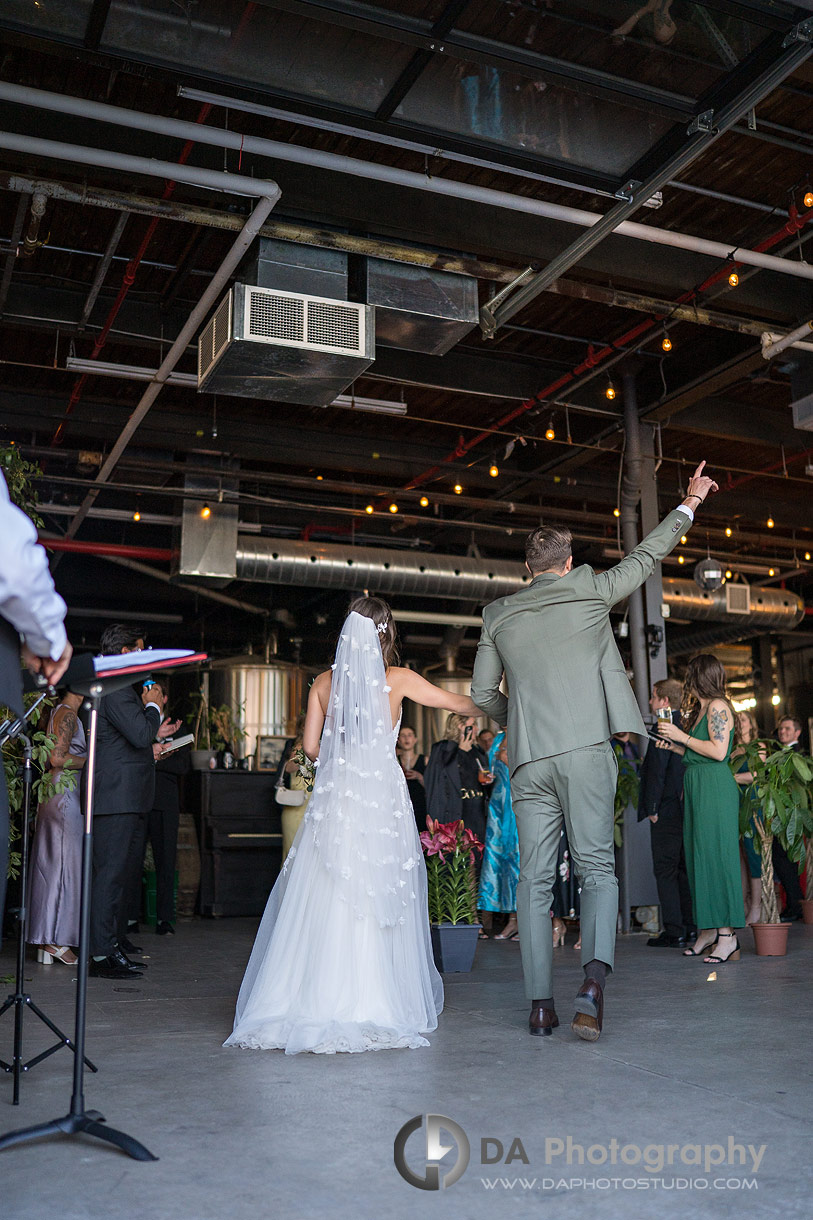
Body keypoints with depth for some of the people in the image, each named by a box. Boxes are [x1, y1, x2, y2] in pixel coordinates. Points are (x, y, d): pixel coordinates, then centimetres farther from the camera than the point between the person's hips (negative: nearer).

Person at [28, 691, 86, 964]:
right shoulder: (67, 714, -10)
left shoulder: (57, 713, 18)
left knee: (50, 865, 8)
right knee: (66, 863, -6)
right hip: (65, 796, -10)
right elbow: (57, 758, -18)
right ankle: (56, 940, -3)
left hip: (53, 796, 10)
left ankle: (45, 941, 11)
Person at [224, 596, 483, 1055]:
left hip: (333, 799, 2)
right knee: (378, 903, 5)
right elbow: (462, 704, 8)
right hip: (382, 798, -2)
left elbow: (311, 747, 9)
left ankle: (310, 1003, 8)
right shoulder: (397, 679, -1)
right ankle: (375, 1006, 9)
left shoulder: (325, 682, 6)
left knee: (324, 902, 6)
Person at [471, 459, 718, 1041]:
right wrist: (690, 502, 31)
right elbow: (646, 556, 18)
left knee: (535, 879, 5)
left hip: (529, 759, 2)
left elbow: (483, 694, 15)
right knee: (598, 868, 2)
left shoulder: (499, 615, 13)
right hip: (587, 749, -2)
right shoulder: (589, 589, 6)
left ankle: (541, 1004, 6)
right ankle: (595, 973, -19)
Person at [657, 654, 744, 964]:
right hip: (697, 789, 9)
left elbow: (718, 751, -17)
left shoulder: (718, 706, -8)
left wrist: (682, 736, -10)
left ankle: (727, 935, -5)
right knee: (699, 856, 9)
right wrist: (673, 744, 19)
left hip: (715, 788, -9)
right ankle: (708, 931, 15)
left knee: (715, 855, -9)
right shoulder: (701, 709, 19)